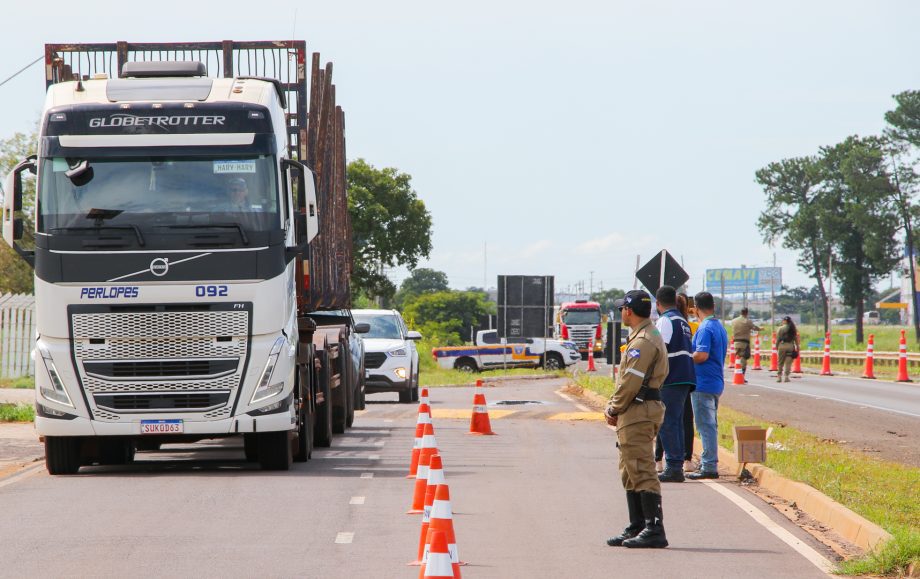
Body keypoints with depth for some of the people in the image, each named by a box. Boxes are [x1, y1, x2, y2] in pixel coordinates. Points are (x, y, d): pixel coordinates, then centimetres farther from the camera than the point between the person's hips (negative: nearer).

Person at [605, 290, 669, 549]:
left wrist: (614, 410, -8)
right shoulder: (645, 337, 19)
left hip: (638, 413, -11)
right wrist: (613, 406, 11)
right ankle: (637, 528, 21)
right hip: (637, 414, 11)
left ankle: (655, 531, -13)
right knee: (630, 473, 16)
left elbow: (631, 382, -19)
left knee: (642, 473, -11)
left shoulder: (643, 341, -16)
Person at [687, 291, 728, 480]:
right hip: (716, 382, 10)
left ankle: (709, 468, -9)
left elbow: (702, 355, -25)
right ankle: (708, 462, 24)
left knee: (706, 425, -8)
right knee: (710, 425, 16)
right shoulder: (720, 328, 14)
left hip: (703, 384, -10)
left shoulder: (705, 328, -16)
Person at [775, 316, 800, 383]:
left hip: (782, 345, -1)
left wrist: (777, 347, 6)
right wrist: (797, 347, 11)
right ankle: (786, 376, -2)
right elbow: (796, 339, 4)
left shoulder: (780, 328, -2)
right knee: (788, 363, 3)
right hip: (791, 346, 1)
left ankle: (779, 376, 7)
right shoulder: (794, 329, 5)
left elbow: (778, 339, -2)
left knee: (780, 362, 8)